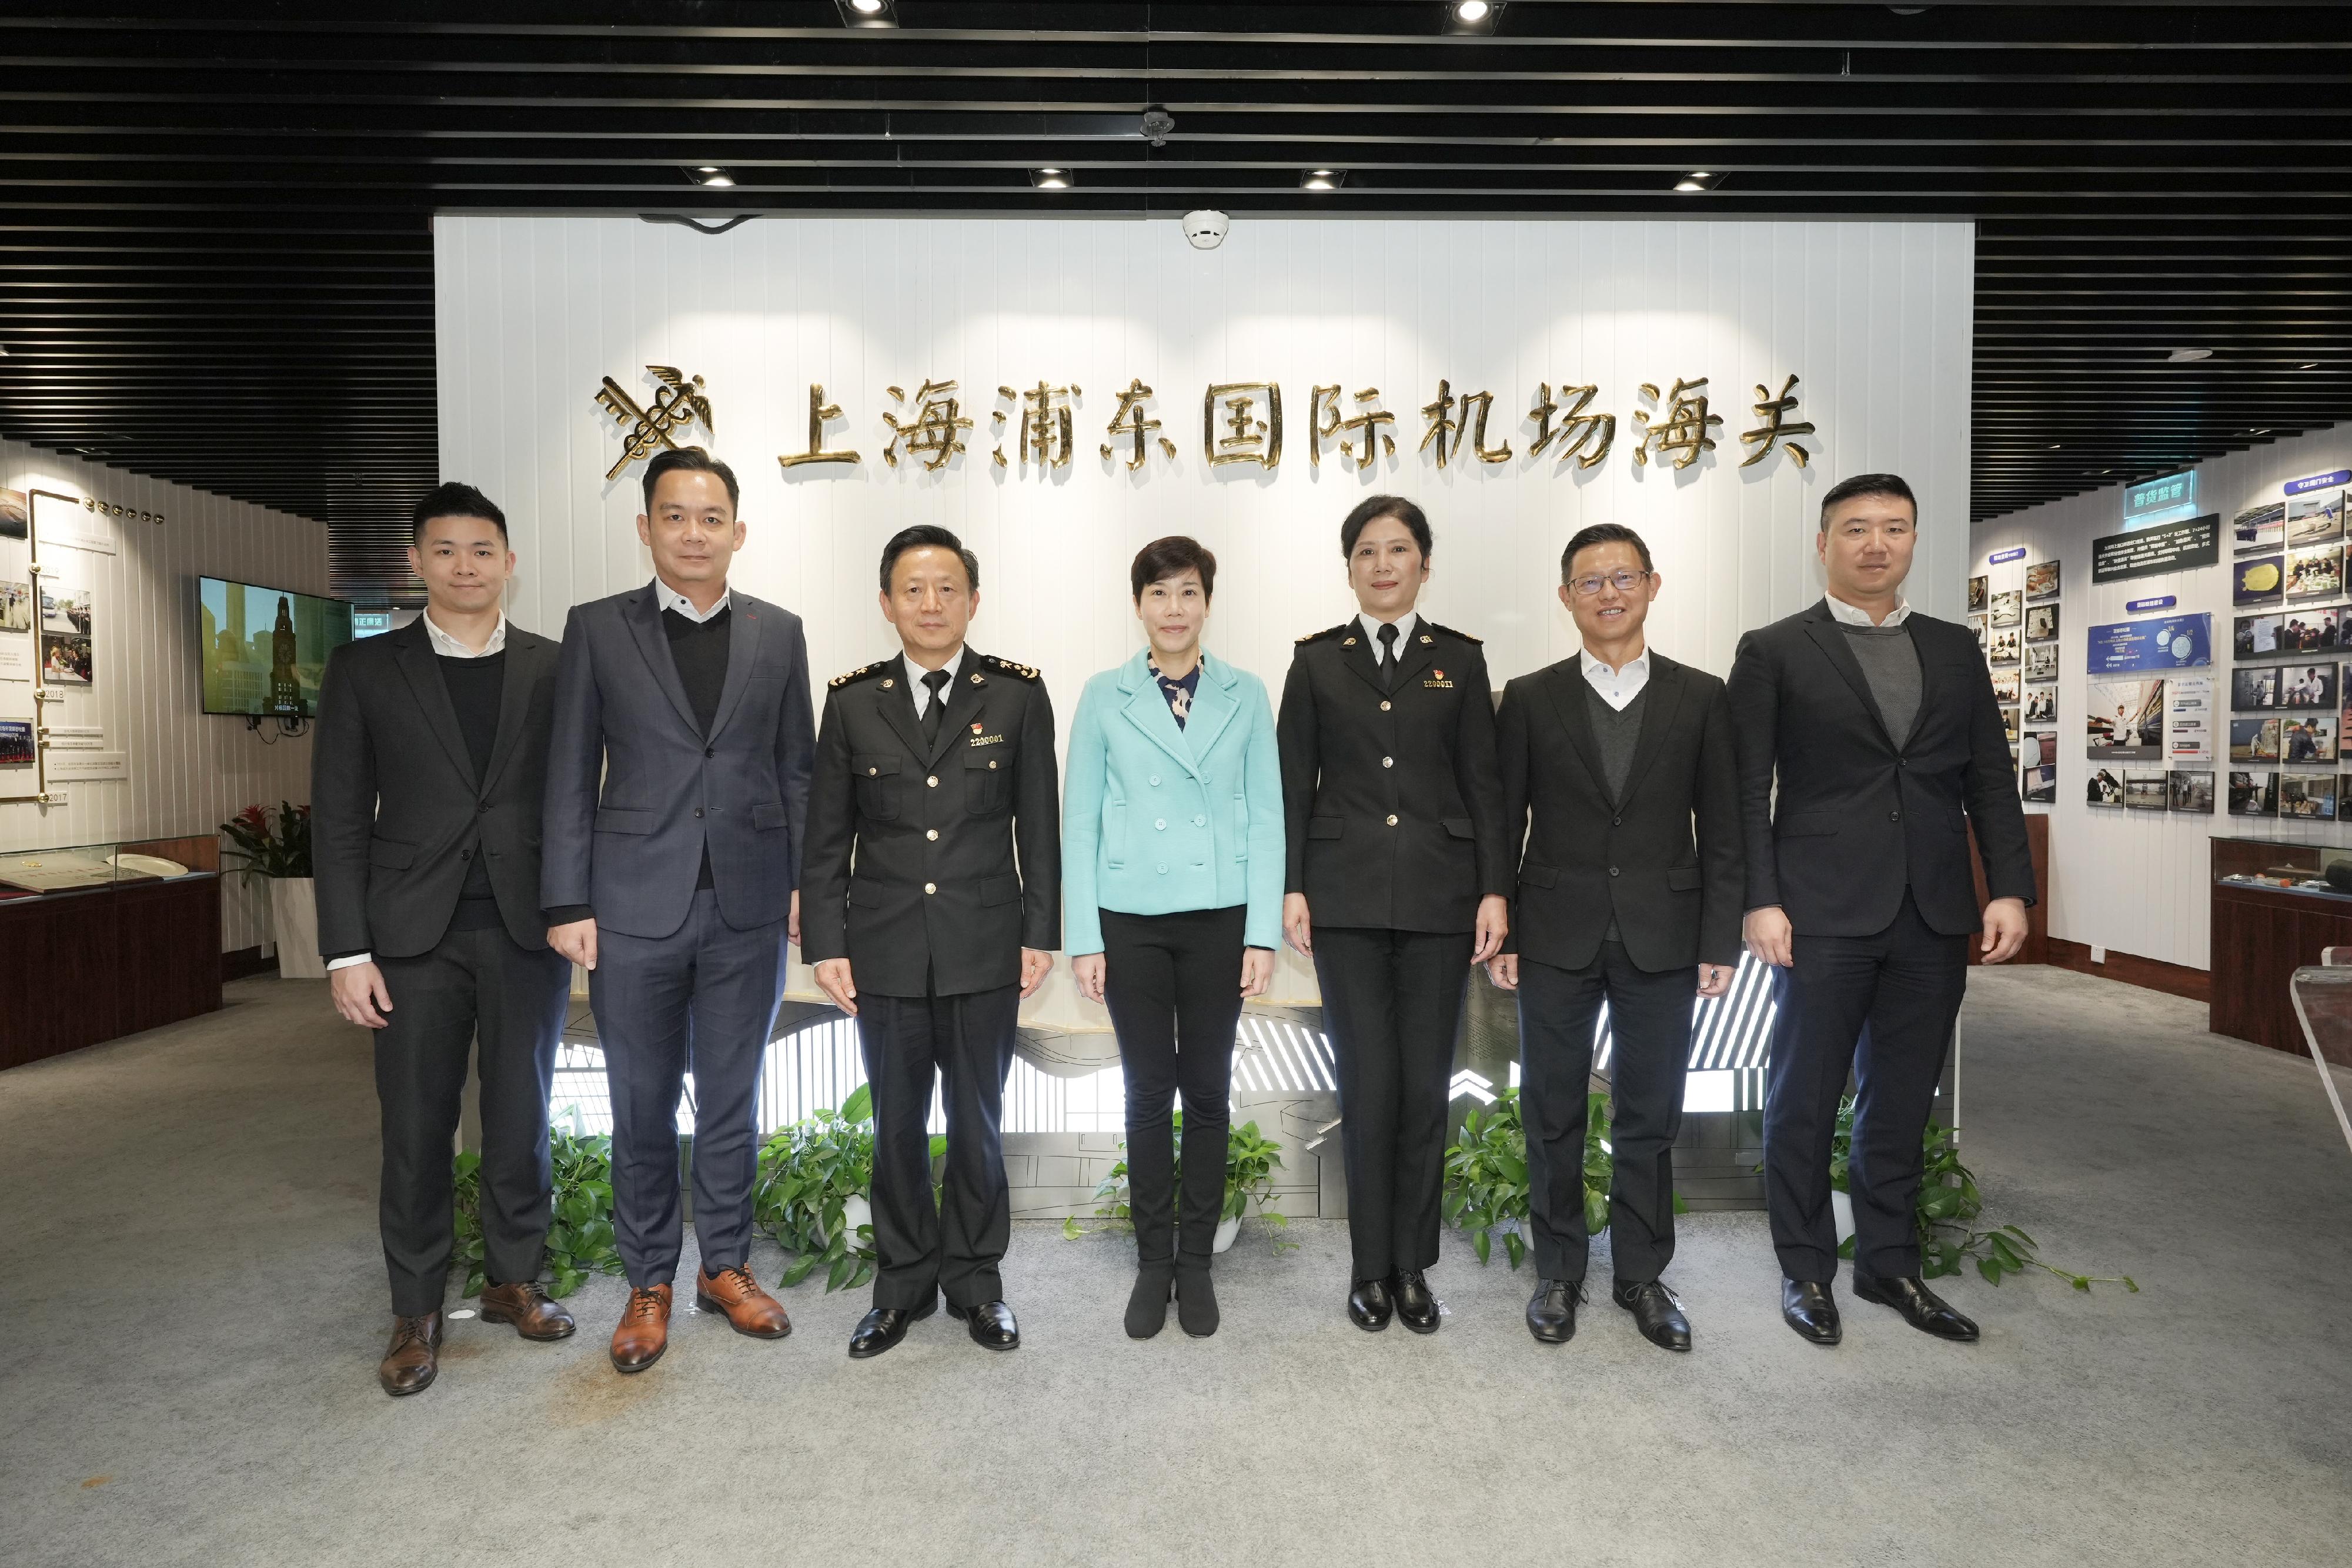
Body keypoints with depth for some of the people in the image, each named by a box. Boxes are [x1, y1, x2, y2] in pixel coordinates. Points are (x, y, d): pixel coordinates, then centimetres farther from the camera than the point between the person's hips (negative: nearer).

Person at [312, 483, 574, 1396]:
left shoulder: (555, 670, 5)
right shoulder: (365, 670, 5)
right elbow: (340, 818, 2)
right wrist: (347, 950, -4)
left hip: (529, 932, 1)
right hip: (415, 935, 0)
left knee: (521, 1117, 9)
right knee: (415, 1130, 6)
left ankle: (513, 1279, 27)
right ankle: (416, 1312, 22)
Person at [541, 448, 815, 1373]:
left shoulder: (779, 633, 6)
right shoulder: (597, 629, 2)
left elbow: (797, 767, 8)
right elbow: (571, 776, 1)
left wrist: (805, 881, 2)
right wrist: (568, 904, -3)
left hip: (749, 907, 1)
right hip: (636, 908, -1)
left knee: (733, 1101, 12)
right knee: (642, 1109, 10)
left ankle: (725, 1267, 29)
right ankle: (649, 1285, 27)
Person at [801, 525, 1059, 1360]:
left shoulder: (1017, 694, 0)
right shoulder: (853, 701, 3)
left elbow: (1038, 824, 1)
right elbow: (827, 835, 5)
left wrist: (1040, 932, -3)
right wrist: (825, 942, 0)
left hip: (984, 946, -1)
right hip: (886, 947, 1)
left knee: (977, 1122, 11)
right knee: (897, 1126, 12)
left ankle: (975, 1278, 28)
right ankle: (904, 1283, 29)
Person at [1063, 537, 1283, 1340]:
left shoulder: (1246, 695, 3)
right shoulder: (1103, 696, 2)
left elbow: (1266, 818, 2)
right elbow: (1080, 820, 2)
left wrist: (1264, 933, -4)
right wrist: (1083, 938, -3)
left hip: (1218, 918, 1)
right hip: (1130, 920, 0)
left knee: (1208, 1092, 8)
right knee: (1147, 1093, 7)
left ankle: (1196, 1262, 24)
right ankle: (1153, 1262, 23)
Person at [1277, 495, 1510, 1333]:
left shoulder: (1460, 659, 8)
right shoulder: (1317, 659, 7)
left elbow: (1483, 784, 5)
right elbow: (1293, 783, 5)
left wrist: (1495, 889, -2)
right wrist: (1292, 886, -2)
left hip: (1437, 894, 1)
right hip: (1346, 894, -1)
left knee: (1425, 1083, 5)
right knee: (1367, 1082, 0)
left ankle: (1412, 1264, 20)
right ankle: (1371, 1264, 17)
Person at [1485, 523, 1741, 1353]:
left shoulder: (1700, 697, 4)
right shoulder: (1530, 699, 2)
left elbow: (1721, 833, 4)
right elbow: (1503, 824, 3)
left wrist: (1721, 941, -2)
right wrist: (1496, 932, -2)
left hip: (1661, 939, 1)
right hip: (1556, 936, 0)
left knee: (1650, 1115, 10)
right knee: (1553, 1113, 9)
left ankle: (1642, 1275, 27)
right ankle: (1558, 1272, 25)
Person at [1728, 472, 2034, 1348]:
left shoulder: (1954, 651, 13)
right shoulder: (1774, 652, 0)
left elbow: (1990, 779, 12)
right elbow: (1749, 790, -5)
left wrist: (2011, 889, 3)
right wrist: (1761, 901, -12)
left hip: (1933, 916, 4)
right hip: (1825, 913, -4)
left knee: (1901, 1101, 13)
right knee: (1805, 1099, 5)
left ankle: (1889, 1264, 28)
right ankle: (1805, 1270, 20)